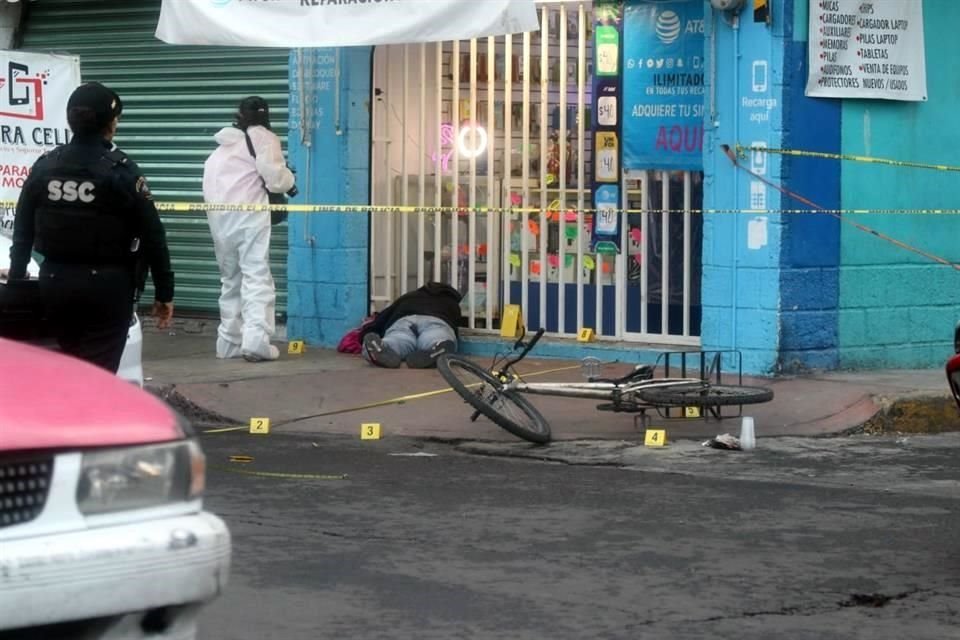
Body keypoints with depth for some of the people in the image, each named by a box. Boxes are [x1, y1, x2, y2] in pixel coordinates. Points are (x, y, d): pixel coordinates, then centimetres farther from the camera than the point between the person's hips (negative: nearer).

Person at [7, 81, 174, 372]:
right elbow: (152, 236, -9)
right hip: (107, 284, -5)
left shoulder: (45, 166, 5)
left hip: (55, 282, 5)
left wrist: (16, 280, 21)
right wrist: (164, 293, -1)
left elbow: (23, 230, 11)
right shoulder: (122, 171, -9)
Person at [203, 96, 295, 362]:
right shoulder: (263, 138, 2)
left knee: (231, 279, 17)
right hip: (248, 215, -7)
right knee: (257, 276, -9)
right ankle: (256, 338, -22)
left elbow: (210, 184, 20)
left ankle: (229, 341, 17)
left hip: (219, 217, 7)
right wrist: (290, 180, 12)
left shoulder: (222, 147, 24)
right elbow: (275, 177, -7)